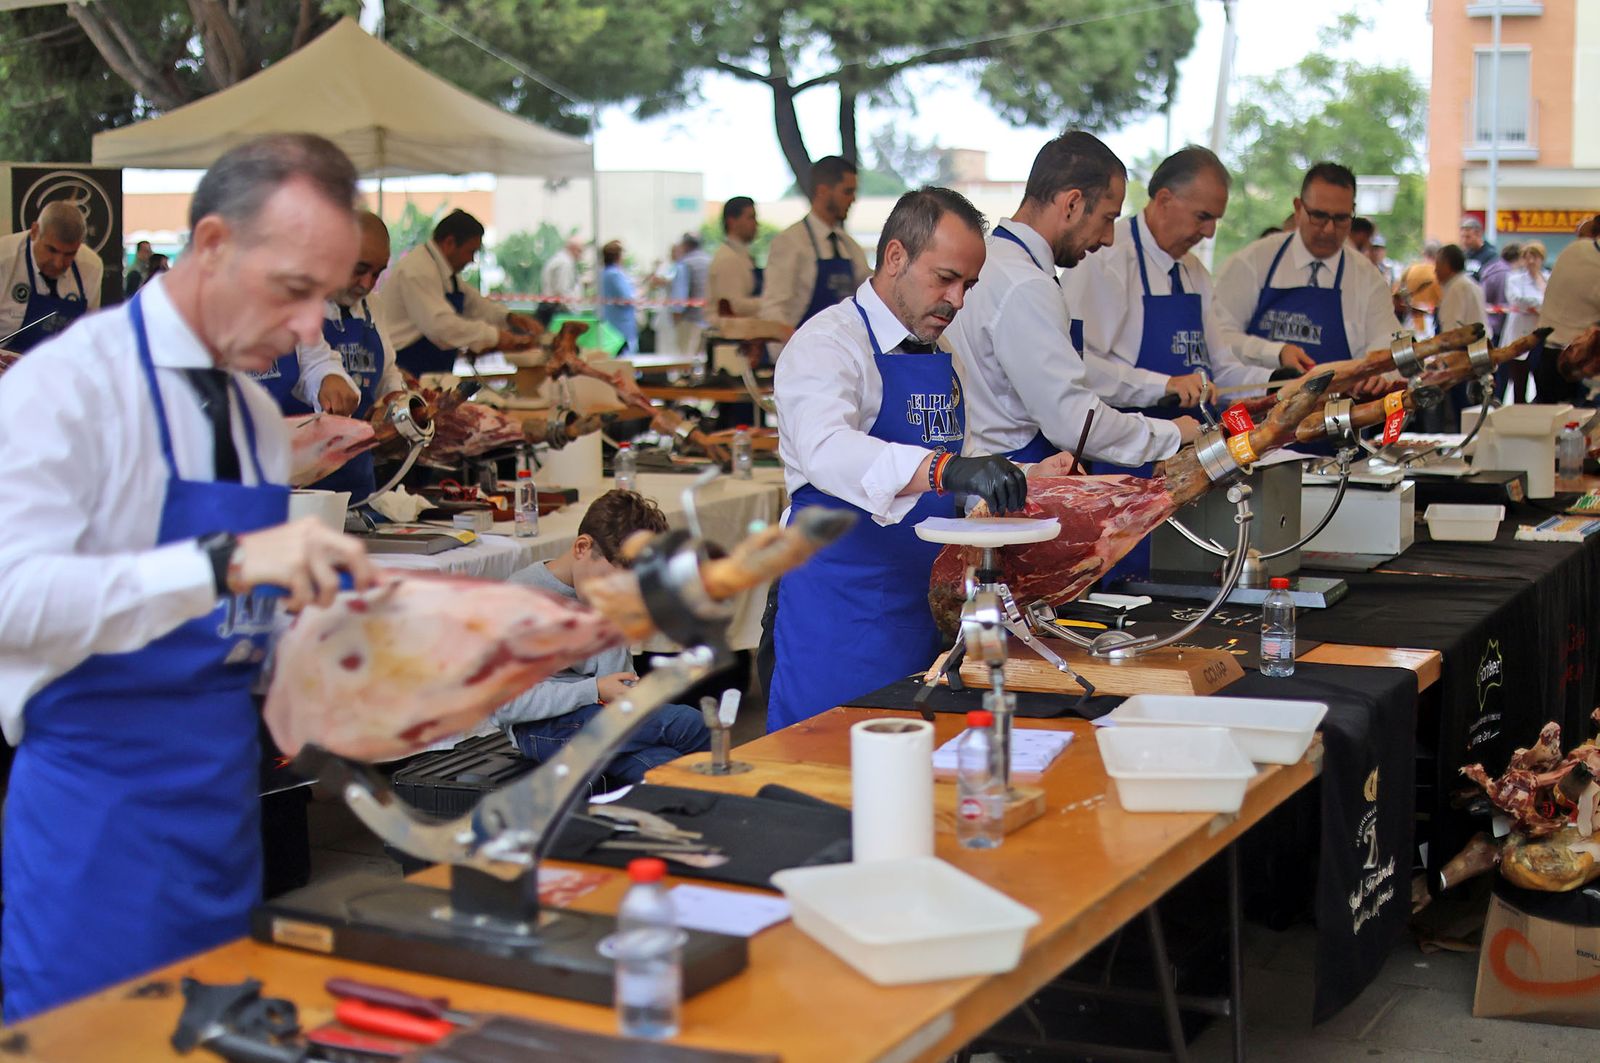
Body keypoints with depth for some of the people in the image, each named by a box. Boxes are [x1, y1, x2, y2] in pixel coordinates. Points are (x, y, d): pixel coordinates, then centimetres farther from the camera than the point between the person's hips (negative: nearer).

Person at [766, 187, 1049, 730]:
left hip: (921, 606, 8)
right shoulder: (827, 343, -11)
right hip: (838, 611, -8)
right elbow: (827, 451, -33)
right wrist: (943, 470, -46)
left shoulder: (941, 356, 15)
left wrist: (1037, 479, 10)